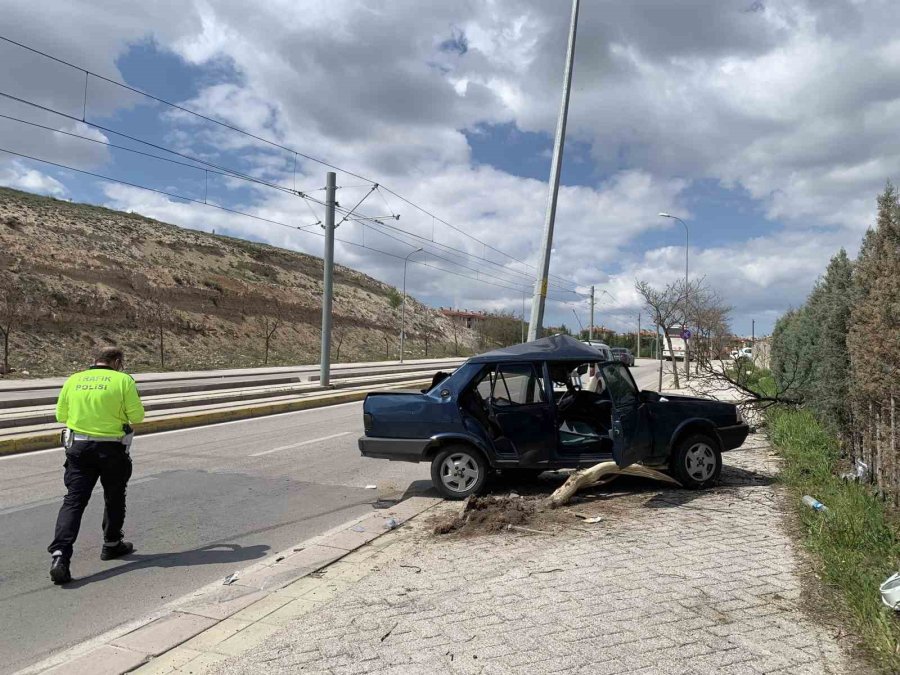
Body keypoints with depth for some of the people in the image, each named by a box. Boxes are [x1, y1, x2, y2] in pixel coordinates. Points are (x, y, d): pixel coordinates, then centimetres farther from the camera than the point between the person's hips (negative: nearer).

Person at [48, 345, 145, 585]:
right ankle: (112, 545, 31)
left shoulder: (74, 380, 6)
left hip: (77, 447, 3)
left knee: (74, 500, 2)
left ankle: (60, 554, -13)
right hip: (111, 449, -3)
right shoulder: (123, 380, -7)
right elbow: (137, 415, -7)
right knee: (114, 498, 17)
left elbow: (60, 415, 12)